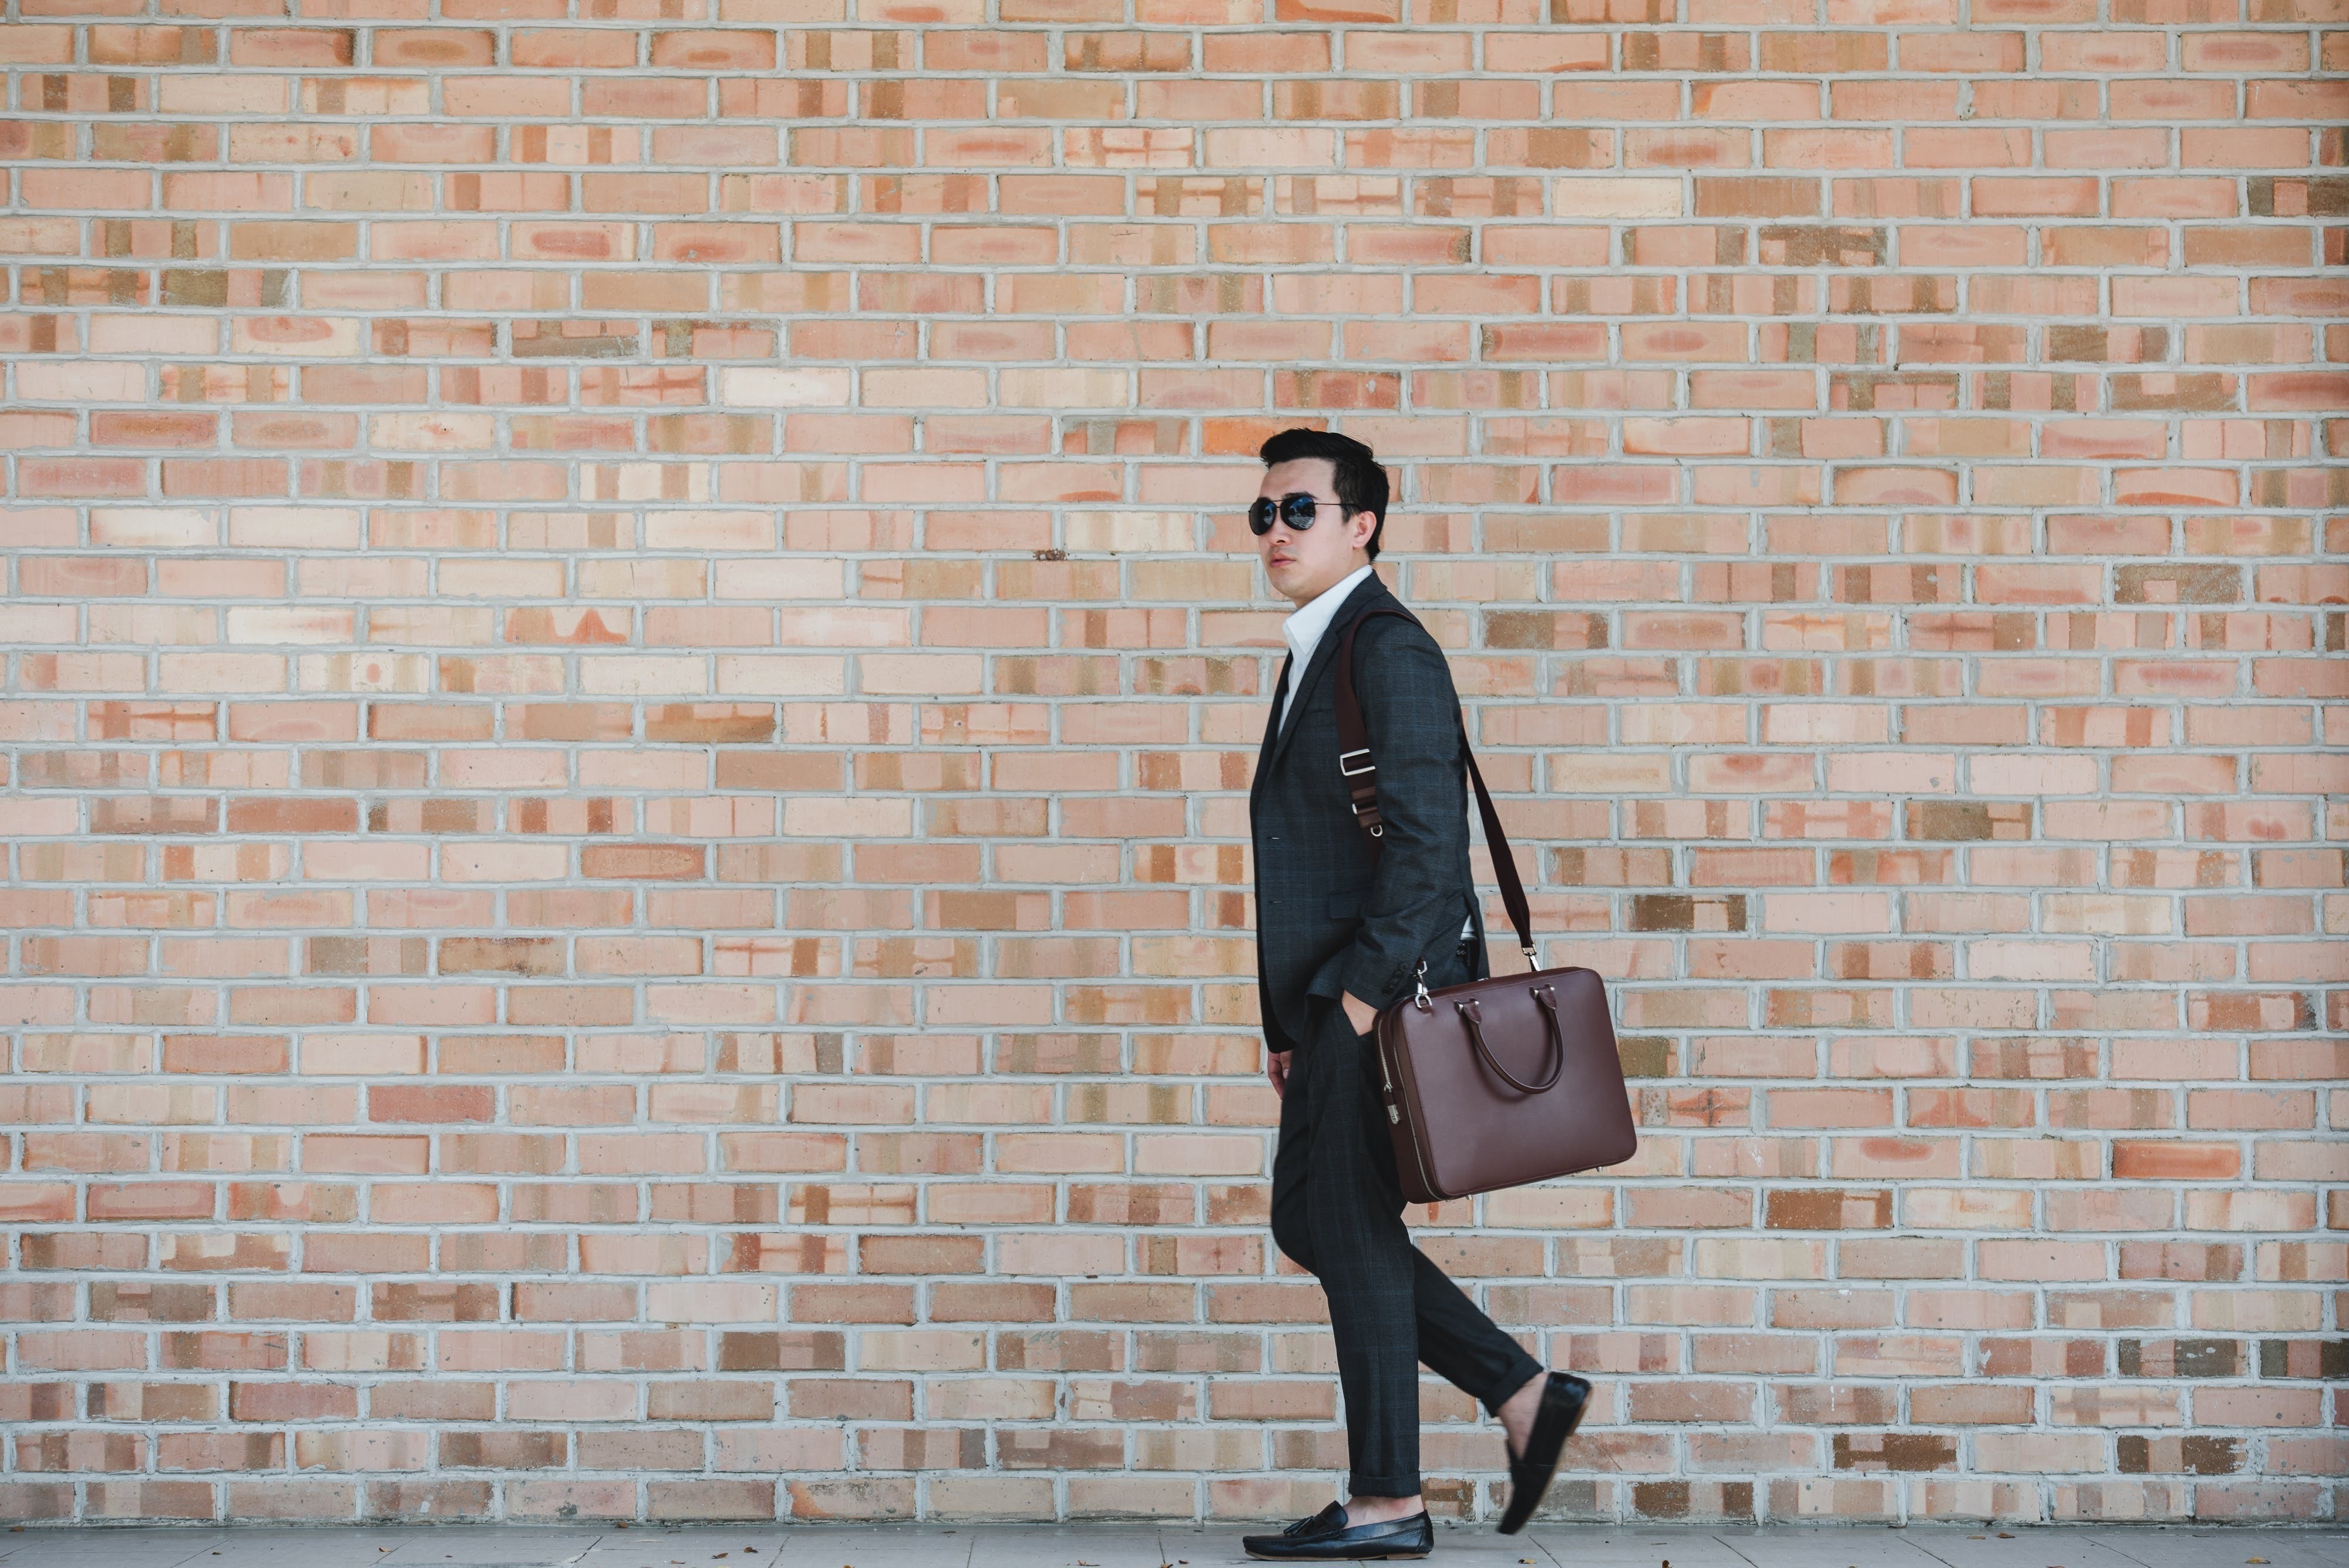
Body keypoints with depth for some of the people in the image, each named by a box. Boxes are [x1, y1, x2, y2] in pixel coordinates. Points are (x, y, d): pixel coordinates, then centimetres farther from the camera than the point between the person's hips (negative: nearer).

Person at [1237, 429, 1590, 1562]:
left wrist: (1365, 996, -21)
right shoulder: (1316, 656, 19)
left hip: (1387, 998, -10)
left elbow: (1427, 840, -21)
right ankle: (1524, 1396, 18)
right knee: (1308, 1224, 12)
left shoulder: (1390, 651, -12)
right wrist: (1292, 1022, 18)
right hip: (1338, 1002, 10)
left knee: (1355, 1234, -3)